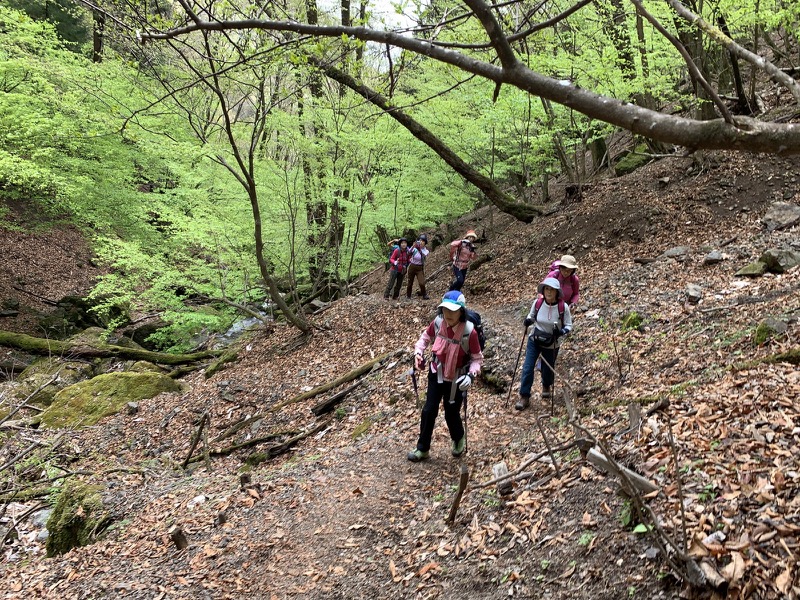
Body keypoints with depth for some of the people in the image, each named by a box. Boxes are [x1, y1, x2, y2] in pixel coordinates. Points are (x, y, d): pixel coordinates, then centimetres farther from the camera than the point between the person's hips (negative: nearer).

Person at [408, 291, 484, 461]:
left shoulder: (469, 332, -26)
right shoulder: (438, 322, -15)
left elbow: (477, 358, -14)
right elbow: (426, 336, 8)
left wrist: (471, 375, -30)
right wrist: (418, 352, -8)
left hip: (456, 380, -3)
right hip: (436, 375, 3)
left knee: (451, 414, 11)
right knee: (429, 411, 7)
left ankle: (459, 439, 45)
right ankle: (423, 448, 25)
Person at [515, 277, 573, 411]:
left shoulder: (563, 307, -18)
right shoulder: (537, 303, -13)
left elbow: (569, 326, -8)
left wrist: (561, 332, -29)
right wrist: (528, 321, -17)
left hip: (552, 344, -1)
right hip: (534, 340, 1)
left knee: (548, 369, 13)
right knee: (527, 368, -7)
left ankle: (546, 387, 48)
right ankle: (524, 397, 5)